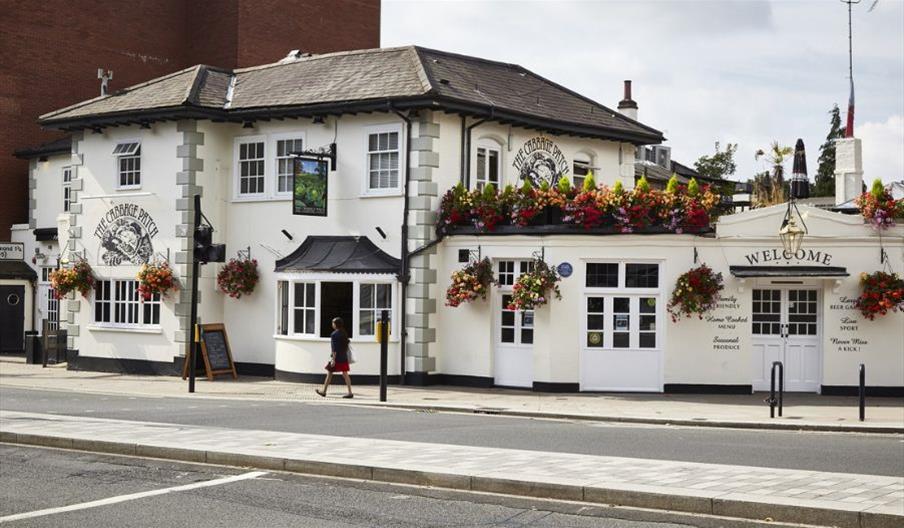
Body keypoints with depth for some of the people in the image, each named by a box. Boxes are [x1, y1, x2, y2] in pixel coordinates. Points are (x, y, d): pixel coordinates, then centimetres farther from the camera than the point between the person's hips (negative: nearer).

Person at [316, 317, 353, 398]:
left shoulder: (334, 334, -12)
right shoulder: (344, 333, 10)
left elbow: (334, 348, -17)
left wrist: (333, 359, -18)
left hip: (337, 358, -7)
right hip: (344, 357, 7)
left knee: (329, 373, 6)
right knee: (345, 374, 3)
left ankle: (324, 391, 15)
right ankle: (350, 392, -5)